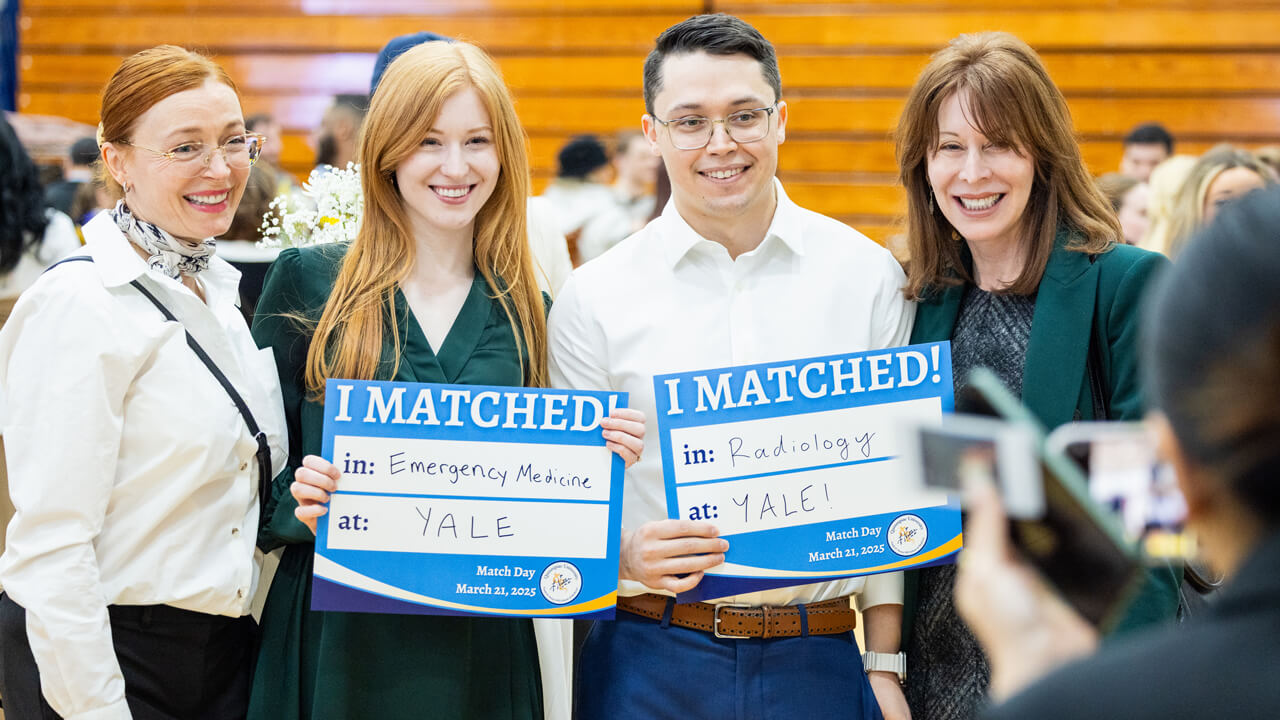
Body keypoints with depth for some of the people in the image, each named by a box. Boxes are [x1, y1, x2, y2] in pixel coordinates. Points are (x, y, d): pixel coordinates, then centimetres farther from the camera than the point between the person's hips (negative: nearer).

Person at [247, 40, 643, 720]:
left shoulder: (524, 308, 7)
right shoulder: (306, 281, -1)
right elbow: (259, 477, 1)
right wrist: (300, 505, -19)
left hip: (483, 646, 2)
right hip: (339, 635, -2)